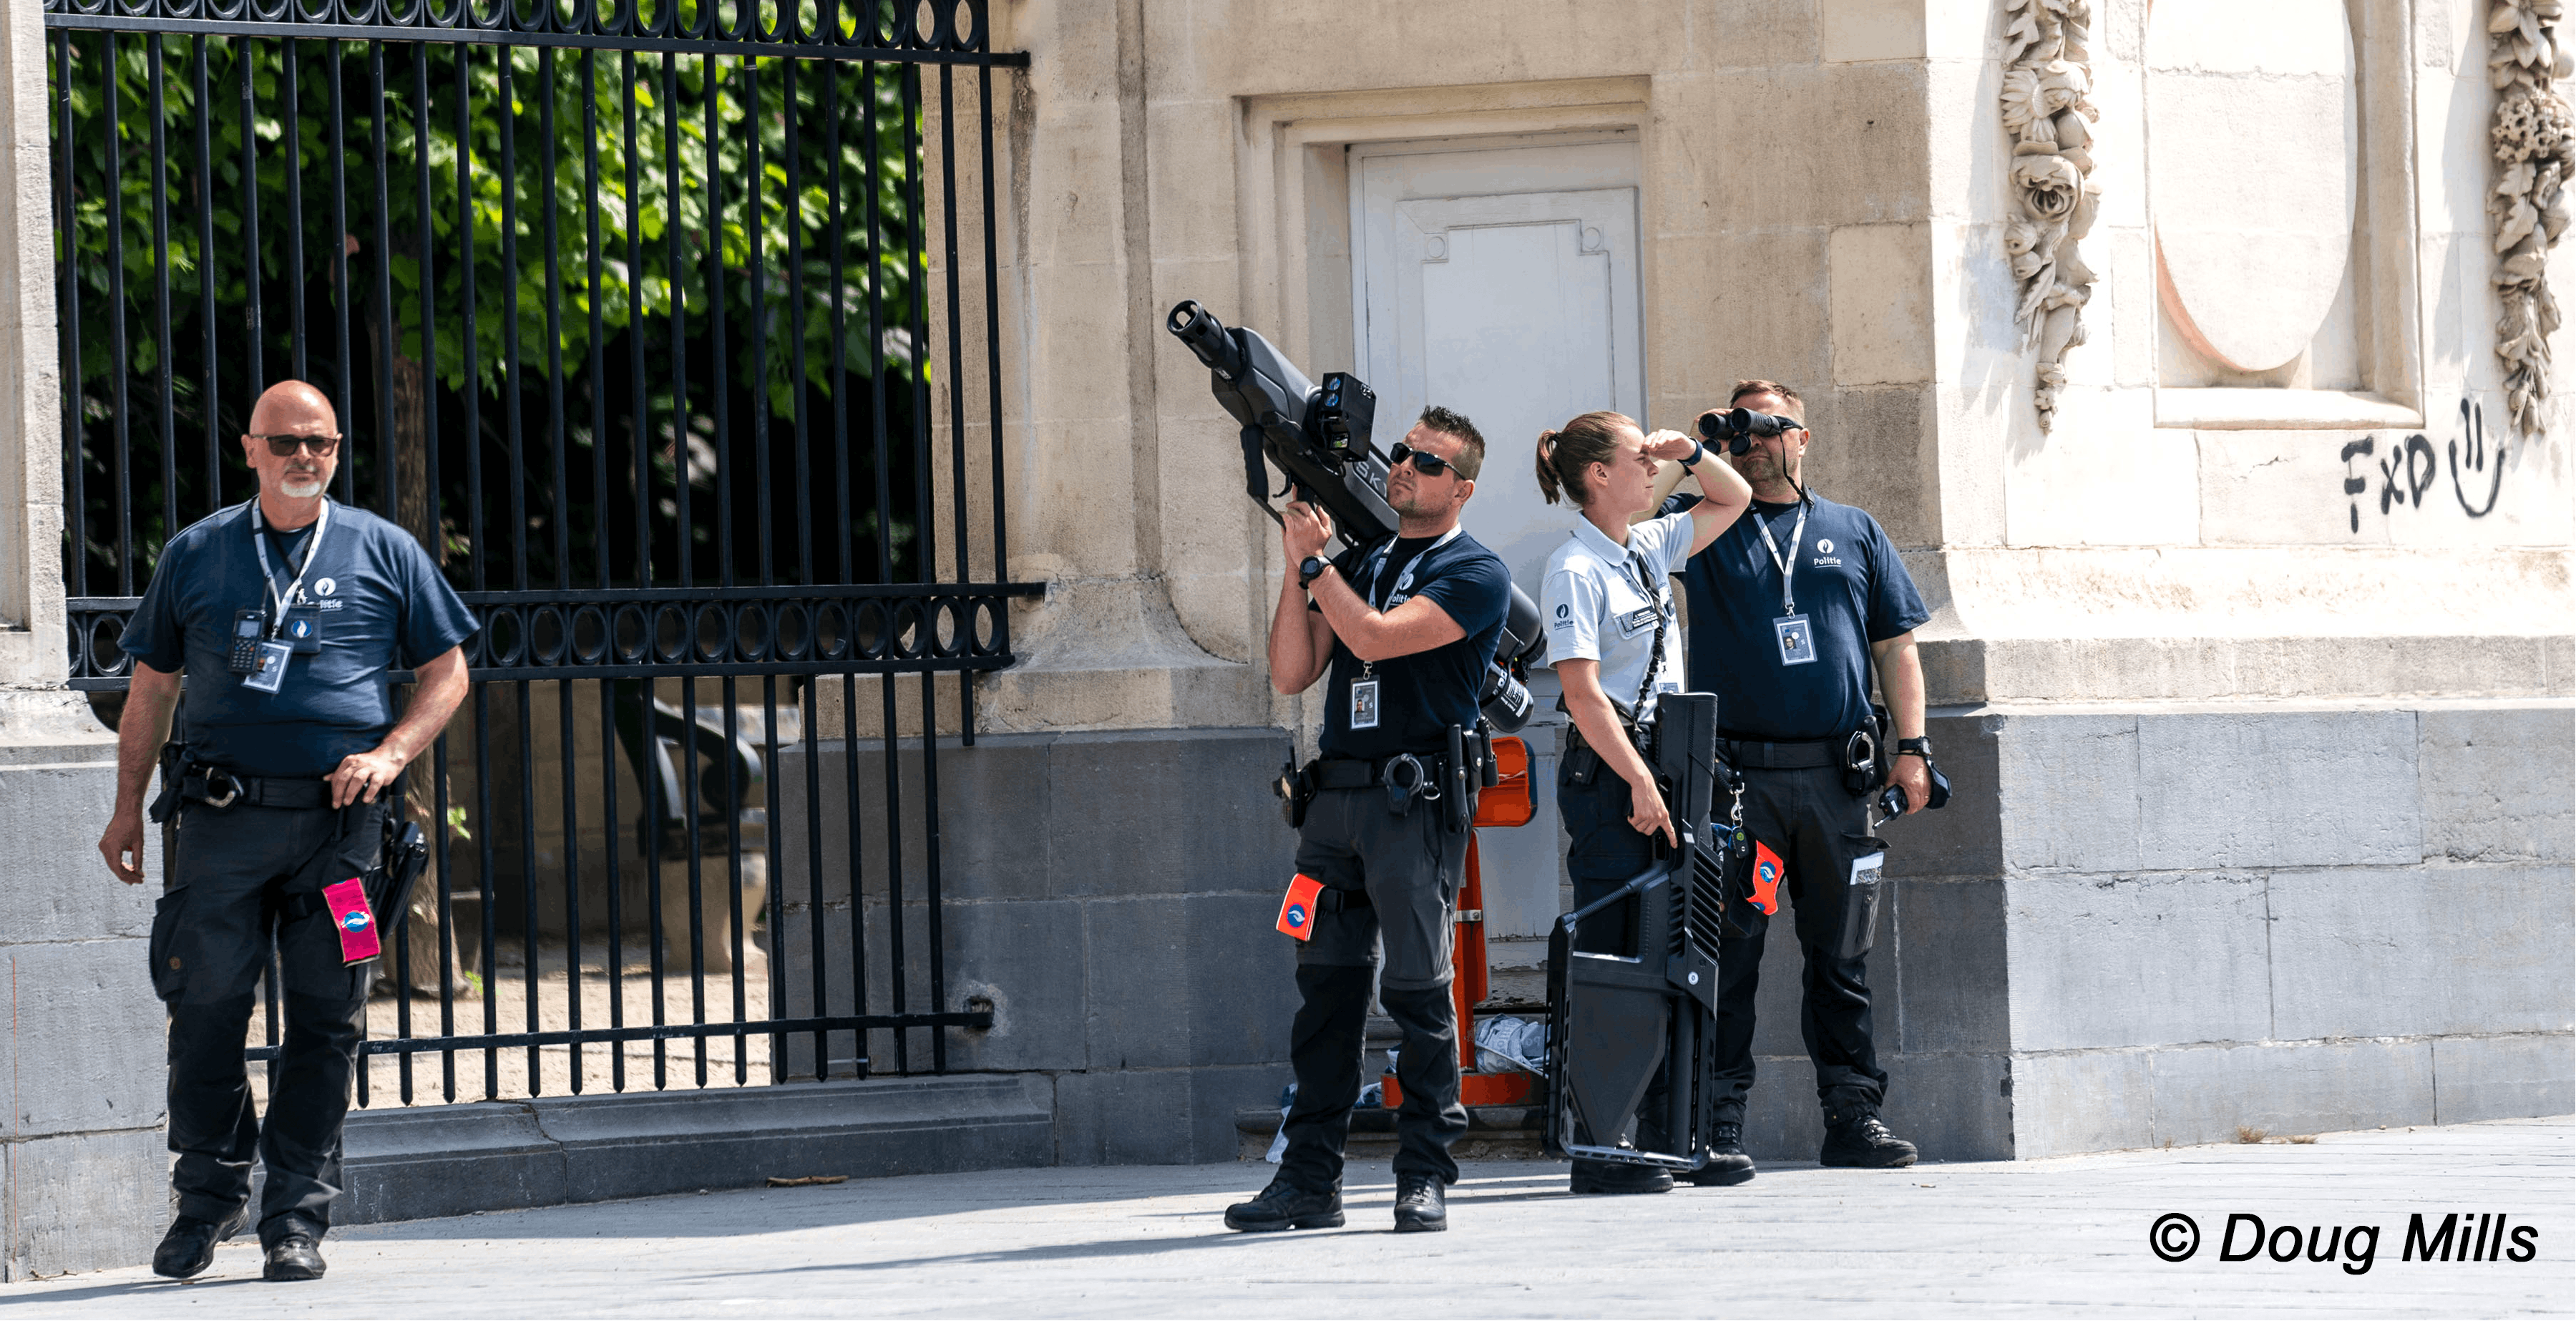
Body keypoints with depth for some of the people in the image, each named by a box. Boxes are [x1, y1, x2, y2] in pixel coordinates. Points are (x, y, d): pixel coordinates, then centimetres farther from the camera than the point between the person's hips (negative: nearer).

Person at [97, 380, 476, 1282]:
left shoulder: (382, 552, 9)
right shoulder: (196, 556, 11)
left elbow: (446, 672, 12)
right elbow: (151, 687, 16)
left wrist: (390, 754, -4)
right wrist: (128, 805, 10)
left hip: (339, 815, 0)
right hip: (223, 812, 0)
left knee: (325, 1020, 0)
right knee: (205, 1006, -2)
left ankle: (298, 1216, 6)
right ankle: (208, 1195, 12)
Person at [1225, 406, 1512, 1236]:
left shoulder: (1475, 575, -1)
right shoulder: (1358, 565, 20)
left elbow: (1376, 636, -14)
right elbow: (1293, 673, 12)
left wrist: (1316, 559, -4)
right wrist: (1299, 568, 3)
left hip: (1414, 800, -6)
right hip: (1335, 794, 6)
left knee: (1418, 991, -5)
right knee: (1325, 988, 5)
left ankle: (1425, 1176, 0)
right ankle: (1310, 1180, 7)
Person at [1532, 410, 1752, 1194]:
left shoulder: (1649, 551, 14)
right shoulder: (1577, 570, -10)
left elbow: (1733, 500, 29)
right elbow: (1582, 691, -17)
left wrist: (1689, 455, 10)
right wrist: (1640, 783, -21)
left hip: (1658, 767, 8)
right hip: (1608, 776, -8)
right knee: (1614, 960, -8)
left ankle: (1656, 1137, 13)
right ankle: (1602, 1152, -7)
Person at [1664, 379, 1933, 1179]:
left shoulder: (1854, 534, 16)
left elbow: (1896, 644, 15)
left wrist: (1912, 746, 5)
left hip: (1835, 776, 2)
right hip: (1737, 775, -2)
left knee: (1843, 954, 6)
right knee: (1730, 953, -5)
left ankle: (1852, 1115, 10)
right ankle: (1720, 1121, -3)